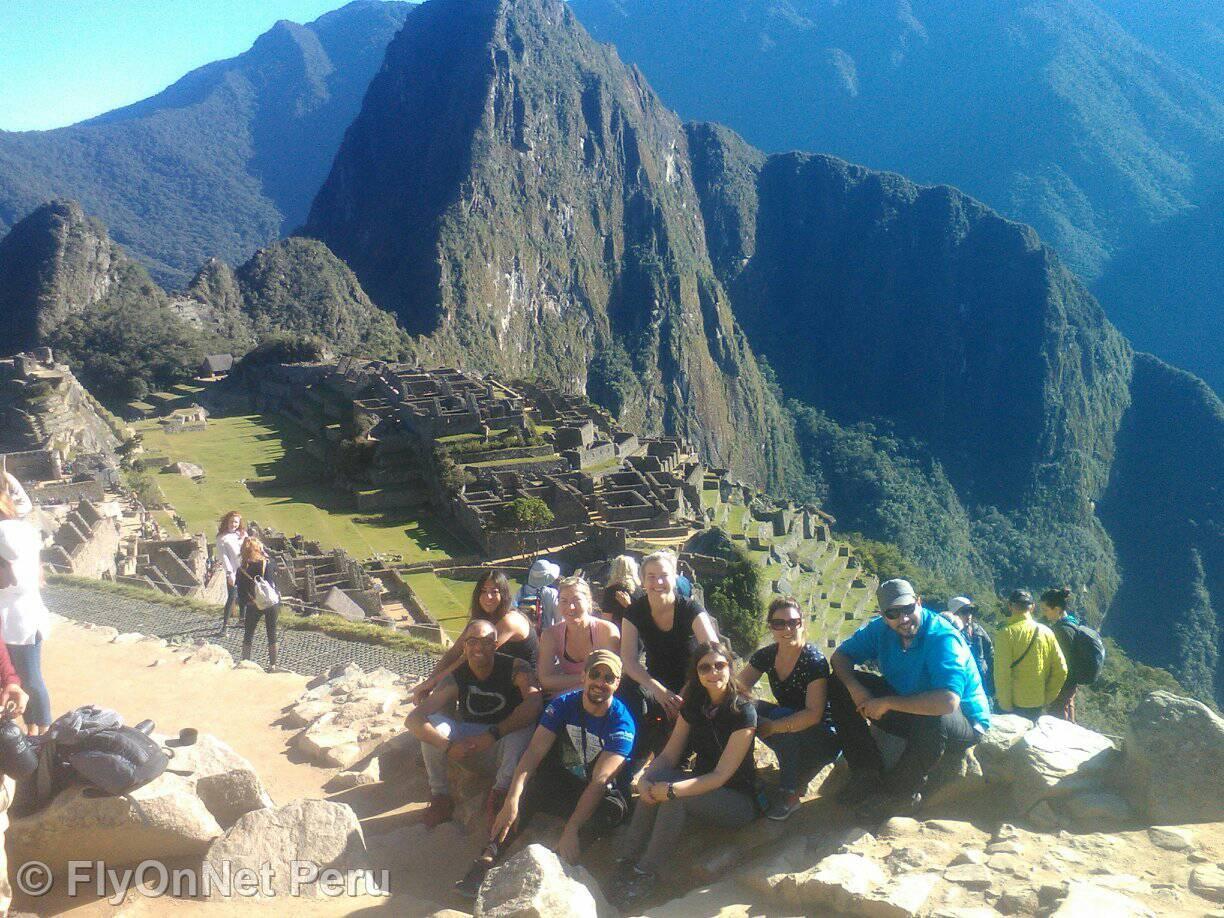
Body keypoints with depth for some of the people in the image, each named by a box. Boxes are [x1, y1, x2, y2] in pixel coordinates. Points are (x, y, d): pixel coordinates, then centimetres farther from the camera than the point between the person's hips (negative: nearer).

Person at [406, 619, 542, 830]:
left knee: (524, 721, -32)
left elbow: (534, 704, -37)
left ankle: (501, 791, -26)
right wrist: (448, 746, -36)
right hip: (469, 751, 3)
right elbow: (413, 719, -20)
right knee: (430, 722, -19)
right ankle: (440, 796, -12)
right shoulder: (457, 678, -12)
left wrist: (493, 734, -40)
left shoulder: (515, 668, -18)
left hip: (506, 750, -2)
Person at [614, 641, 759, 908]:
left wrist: (671, 790, -32)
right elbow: (668, 756, -2)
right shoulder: (693, 706, 1)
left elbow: (721, 775, -23)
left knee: (674, 797, -31)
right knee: (656, 781, -23)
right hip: (702, 784, 6)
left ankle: (646, 875, -21)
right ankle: (626, 861, -18)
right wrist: (646, 778, -24)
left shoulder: (743, 711, -19)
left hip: (739, 801, -6)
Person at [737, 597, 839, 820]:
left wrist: (772, 727, -35)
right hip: (791, 739, 6)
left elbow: (814, 714, -28)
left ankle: (790, 793, -18)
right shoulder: (766, 655, -5)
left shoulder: (814, 661, -21)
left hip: (824, 737, -6)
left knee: (781, 715, -32)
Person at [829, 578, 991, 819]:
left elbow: (948, 701, -43)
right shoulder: (880, 629, -9)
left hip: (965, 724, -6)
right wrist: (855, 688, -23)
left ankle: (901, 792, -14)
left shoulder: (943, 639, -29)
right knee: (838, 685, -6)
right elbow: (840, 657, 0)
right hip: (908, 707, 6)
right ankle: (867, 774, -1)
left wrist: (887, 703, -35)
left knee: (934, 719, -43)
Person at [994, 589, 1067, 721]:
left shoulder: (1006, 633, -12)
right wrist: (1046, 699, 9)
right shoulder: (1046, 632, 2)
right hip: (1038, 705, 5)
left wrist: (1005, 706, -9)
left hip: (1015, 705, -4)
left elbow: (1002, 673, -17)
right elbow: (1061, 670, 2)